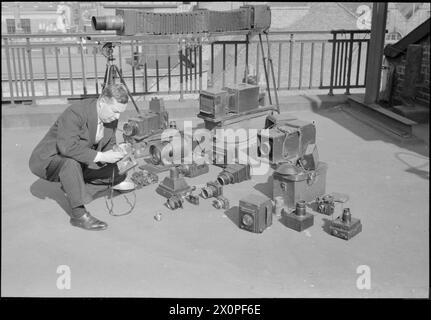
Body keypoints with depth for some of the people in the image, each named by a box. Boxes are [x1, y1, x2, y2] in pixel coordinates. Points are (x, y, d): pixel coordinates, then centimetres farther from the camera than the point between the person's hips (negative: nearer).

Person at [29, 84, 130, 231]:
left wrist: (116, 155, -18)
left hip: (79, 163, 8)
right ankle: (79, 214, -28)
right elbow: (67, 146, -42)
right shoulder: (75, 113, -30)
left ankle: (71, 189, 4)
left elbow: (109, 146, 5)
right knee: (71, 162, -41)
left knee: (119, 173, -3)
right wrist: (100, 156, -41)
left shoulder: (111, 119, -6)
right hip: (47, 161, -7)